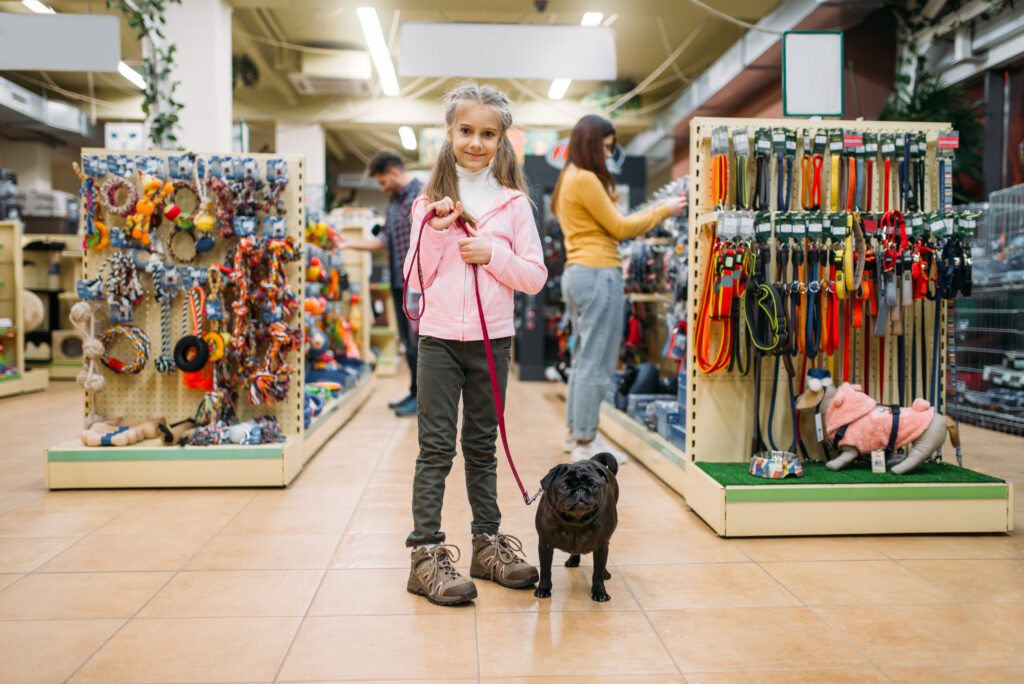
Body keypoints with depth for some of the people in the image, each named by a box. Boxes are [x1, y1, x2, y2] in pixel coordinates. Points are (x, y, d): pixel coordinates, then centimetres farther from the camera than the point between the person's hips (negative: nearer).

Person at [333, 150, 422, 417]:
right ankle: (415, 392, 22)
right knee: (407, 339, 12)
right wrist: (348, 243, 15)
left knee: (419, 339, -5)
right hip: (399, 282, 9)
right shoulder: (394, 201, 18)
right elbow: (384, 240, 20)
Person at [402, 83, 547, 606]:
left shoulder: (513, 203, 4)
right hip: (439, 337, 0)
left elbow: (535, 277, 1)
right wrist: (435, 231, -10)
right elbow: (415, 279, 3)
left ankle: (488, 543, 22)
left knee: (482, 446, 12)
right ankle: (426, 553, 4)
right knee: (436, 447, -1)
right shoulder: (430, 202, 6)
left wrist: (492, 254, -14)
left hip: (492, 340, 1)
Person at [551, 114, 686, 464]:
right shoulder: (586, 180, -12)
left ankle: (574, 432, 25)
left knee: (584, 357, 17)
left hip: (576, 274, 11)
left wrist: (653, 212, 16)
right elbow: (619, 228, -9)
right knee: (596, 362, -5)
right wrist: (664, 212, 0)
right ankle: (586, 443, 0)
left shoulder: (568, 179, 18)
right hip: (598, 274, -11)